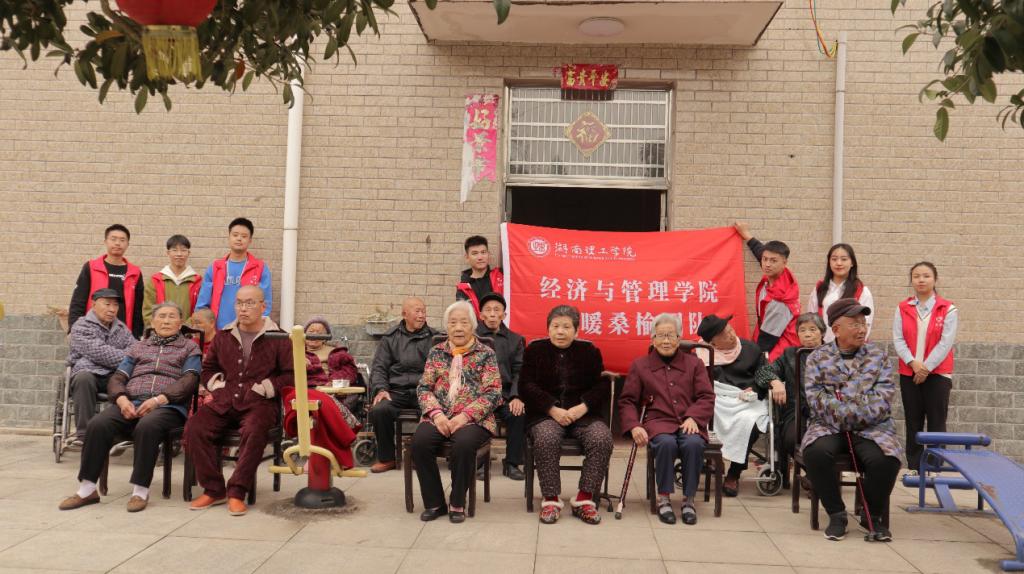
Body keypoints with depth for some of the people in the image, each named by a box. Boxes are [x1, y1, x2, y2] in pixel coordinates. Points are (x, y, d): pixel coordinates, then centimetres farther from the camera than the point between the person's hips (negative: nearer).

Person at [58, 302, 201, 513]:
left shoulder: (189, 346, 16)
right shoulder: (139, 347, 28)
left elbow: (189, 380, 1)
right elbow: (117, 377, 17)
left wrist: (159, 399, -15)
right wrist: (121, 398, -7)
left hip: (168, 406, -3)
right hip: (131, 404, 4)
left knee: (147, 426, -37)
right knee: (98, 424, -26)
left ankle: (140, 490, -27)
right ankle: (87, 488, -16)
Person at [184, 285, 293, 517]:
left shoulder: (278, 339, 4)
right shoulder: (223, 336, 19)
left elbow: (291, 375, -2)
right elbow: (208, 369, 31)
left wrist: (265, 389, -10)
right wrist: (217, 385, 11)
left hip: (259, 403, -4)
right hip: (224, 402, 5)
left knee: (254, 431, -37)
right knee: (194, 428, -22)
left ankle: (237, 492, -25)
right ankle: (213, 489, -11)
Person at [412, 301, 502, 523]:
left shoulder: (485, 354, 6)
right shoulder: (437, 352, 15)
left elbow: (493, 393, -3)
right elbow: (424, 387, 9)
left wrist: (465, 416, -16)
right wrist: (436, 414, -11)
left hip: (473, 419, -2)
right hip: (439, 418, 3)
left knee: (464, 443, -35)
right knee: (419, 441, -28)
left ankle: (457, 503, -12)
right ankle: (434, 503, -9)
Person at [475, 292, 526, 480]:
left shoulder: (515, 340, 17)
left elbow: (519, 372, 7)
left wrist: (516, 397, -12)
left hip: (505, 394, 2)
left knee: (519, 413, -27)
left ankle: (512, 463, -9)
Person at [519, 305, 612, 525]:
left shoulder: (589, 351, 13)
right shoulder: (535, 350, 10)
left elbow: (601, 386, 5)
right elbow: (526, 386, 0)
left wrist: (582, 408, -13)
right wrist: (553, 410, -13)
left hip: (583, 414, 1)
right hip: (545, 414, -1)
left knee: (602, 438, -29)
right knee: (546, 439, -35)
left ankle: (584, 499, -20)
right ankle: (550, 499, -23)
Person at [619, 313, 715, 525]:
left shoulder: (694, 363, 18)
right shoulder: (640, 366, 17)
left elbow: (707, 397, 10)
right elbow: (627, 401, 13)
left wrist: (693, 417, -10)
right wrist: (634, 426, -6)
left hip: (688, 423, 1)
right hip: (658, 422, -1)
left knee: (694, 444, -34)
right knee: (667, 443, -36)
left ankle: (688, 499, -17)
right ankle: (664, 498, -19)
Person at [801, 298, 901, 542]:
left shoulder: (878, 355, 10)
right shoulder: (818, 357, 7)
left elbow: (884, 396, -2)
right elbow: (815, 396, -5)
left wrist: (853, 416, -16)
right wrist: (843, 415, -17)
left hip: (871, 427, 1)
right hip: (829, 425, 0)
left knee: (885, 459, -30)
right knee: (816, 452, -33)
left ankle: (872, 515, -1)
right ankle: (836, 514, -10)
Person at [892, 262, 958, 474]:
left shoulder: (948, 309, -1)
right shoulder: (902, 309, 7)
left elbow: (946, 343, -8)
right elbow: (898, 340, -1)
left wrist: (926, 368, -13)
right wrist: (913, 363, -15)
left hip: (938, 373, -3)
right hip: (909, 374, 3)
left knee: (936, 423, 0)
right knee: (913, 423, 8)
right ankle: (914, 467, 15)